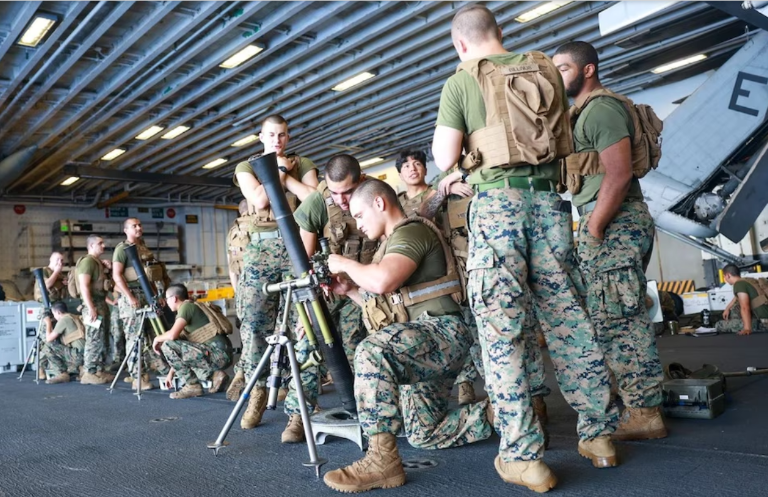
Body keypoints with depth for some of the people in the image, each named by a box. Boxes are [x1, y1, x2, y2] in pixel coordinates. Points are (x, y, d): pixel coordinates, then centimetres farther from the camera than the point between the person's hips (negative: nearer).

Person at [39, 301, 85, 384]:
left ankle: (62, 374, -5)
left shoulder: (63, 320, -6)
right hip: (84, 354, 9)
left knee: (47, 348, -5)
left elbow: (49, 339, -2)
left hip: (79, 354, -9)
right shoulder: (74, 317, 20)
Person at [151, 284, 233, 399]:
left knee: (167, 345, -10)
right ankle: (214, 375, 11)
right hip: (222, 355, 10)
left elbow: (172, 335, -18)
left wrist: (157, 339, 4)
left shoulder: (186, 306, -4)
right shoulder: (192, 308, 22)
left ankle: (192, 385, -3)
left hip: (217, 353, -10)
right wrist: (171, 373, 27)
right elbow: (181, 351, 26)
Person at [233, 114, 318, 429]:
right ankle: (258, 391, 5)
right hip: (261, 247, 1)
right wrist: (280, 169, 3)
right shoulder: (246, 167, 15)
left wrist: (286, 174, 1)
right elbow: (259, 200, -4)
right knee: (254, 322, -6)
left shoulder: (303, 164, 16)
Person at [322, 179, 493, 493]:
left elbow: (383, 281, -28)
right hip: (418, 340, 11)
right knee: (424, 436, 13)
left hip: (441, 331, -11)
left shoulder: (411, 230, -9)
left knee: (372, 352, -37)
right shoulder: (393, 242, 22)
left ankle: (383, 458, -31)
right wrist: (349, 290, 11)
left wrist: (345, 264, -11)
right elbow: (383, 304, 25)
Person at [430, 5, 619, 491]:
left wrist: (450, 133, 16)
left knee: (502, 327, -1)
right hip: (549, 197, 5)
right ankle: (599, 433, 21)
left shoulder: (461, 82, 0)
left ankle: (524, 455, 3)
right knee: (569, 317, 11)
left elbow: (444, 158, -3)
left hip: (497, 200, -5)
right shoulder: (546, 69, 14)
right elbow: (567, 141, 20)